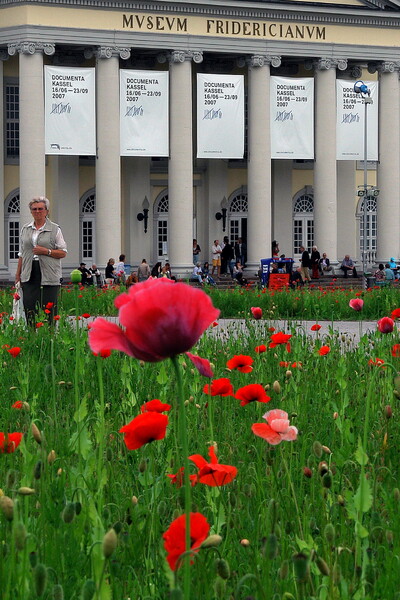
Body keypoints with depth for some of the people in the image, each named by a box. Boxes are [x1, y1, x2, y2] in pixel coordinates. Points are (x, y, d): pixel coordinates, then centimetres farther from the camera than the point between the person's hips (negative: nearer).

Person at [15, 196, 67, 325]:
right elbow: (21, 255, 19)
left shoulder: (55, 229, 4)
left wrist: (46, 251, -11)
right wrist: (18, 274, 15)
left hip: (49, 275, -3)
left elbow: (63, 253, 3)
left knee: (49, 311, -6)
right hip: (29, 275, 3)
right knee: (30, 309, -5)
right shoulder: (25, 230, 15)